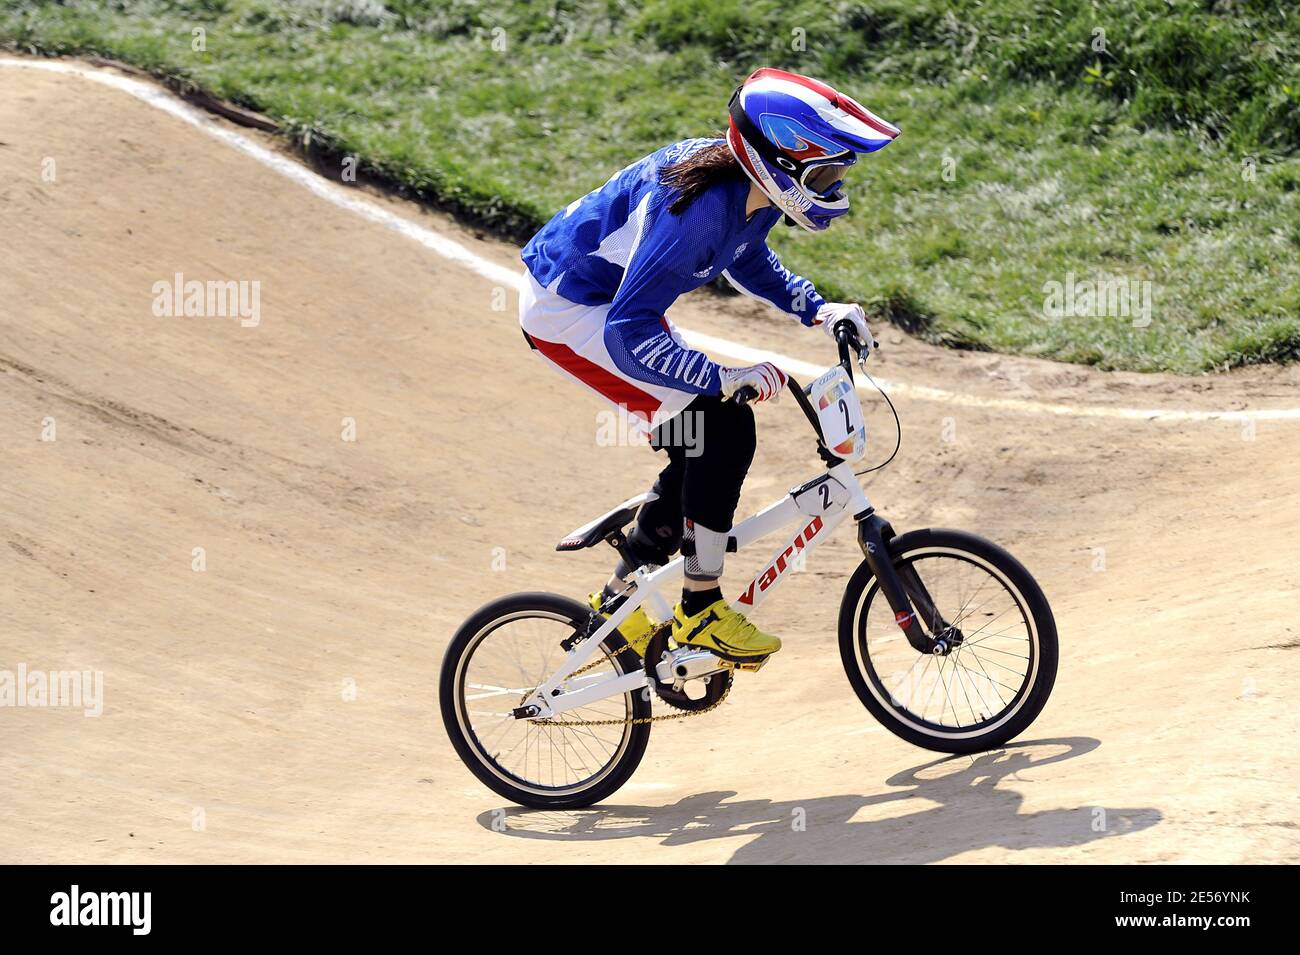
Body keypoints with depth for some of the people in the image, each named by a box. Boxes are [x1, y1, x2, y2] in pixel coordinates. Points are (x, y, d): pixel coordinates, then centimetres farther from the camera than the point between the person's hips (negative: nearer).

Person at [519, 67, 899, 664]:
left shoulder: (755, 191, -7)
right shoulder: (699, 208, -35)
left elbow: (747, 260, 17)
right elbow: (628, 335, -37)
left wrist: (817, 309, 3)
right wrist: (723, 377, -45)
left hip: (610, 300, 10)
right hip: (568, 312, -10)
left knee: (703, 451, 9)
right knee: (724, 429, -17)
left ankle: (620, 601, 25)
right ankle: (701, 610, -6)